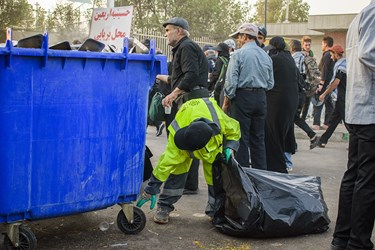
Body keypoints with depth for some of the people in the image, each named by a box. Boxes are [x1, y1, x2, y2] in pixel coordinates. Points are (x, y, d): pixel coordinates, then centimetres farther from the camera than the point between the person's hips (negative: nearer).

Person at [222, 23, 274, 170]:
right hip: (261, 98, 6)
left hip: (242, 97, -6)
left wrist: (226, 102, -2)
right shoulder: (266, 56, 10)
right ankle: (260, 173, 16)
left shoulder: (238, 54, -7)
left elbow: (231, 81, -10)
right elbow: (270, 83, 12)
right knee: (258, 138, 12)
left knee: (241, 139, 0)